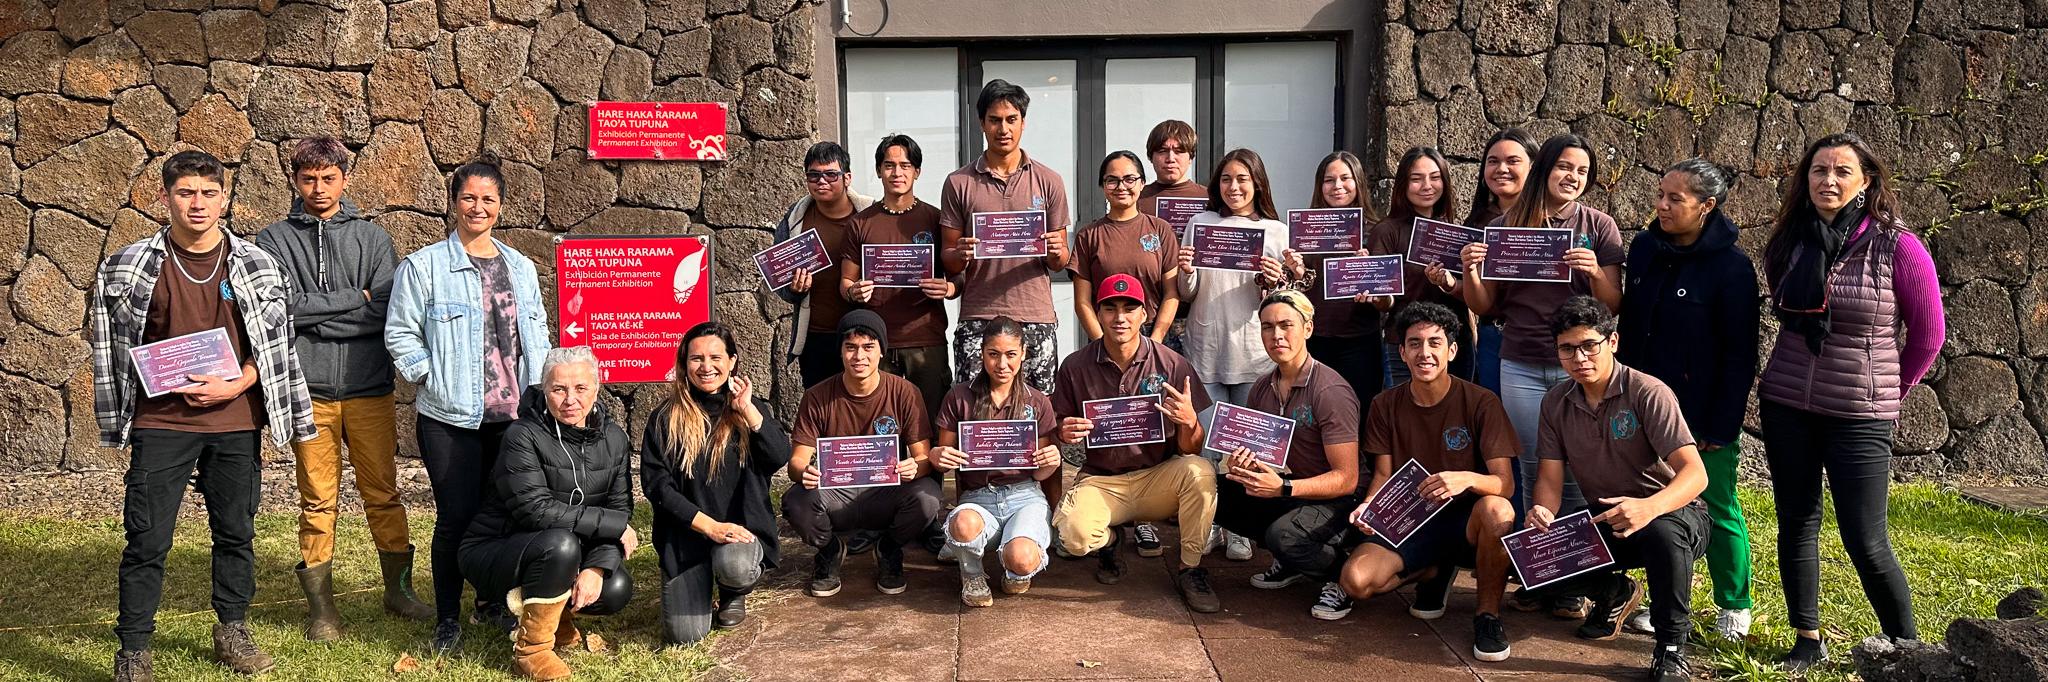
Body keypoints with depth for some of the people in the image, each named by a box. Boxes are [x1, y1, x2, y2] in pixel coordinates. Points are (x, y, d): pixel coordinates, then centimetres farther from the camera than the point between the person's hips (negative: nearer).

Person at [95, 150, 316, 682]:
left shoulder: (257, 266, 1)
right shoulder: (130, 266, -1)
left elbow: (274, 341, 4)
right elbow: (101, 334, 11)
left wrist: (236, 384, -11)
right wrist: (157, 378, -1)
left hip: (236, 422, 1)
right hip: (160, 422, -1)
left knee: (236, 533, 11)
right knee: (146, 540, -1)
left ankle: (232, 633, 28)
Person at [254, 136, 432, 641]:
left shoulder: (372, 237, 6)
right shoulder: (275, 240, 5)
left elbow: (387, 310, -6)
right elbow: (284, 306, -10)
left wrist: (315, 314, -9)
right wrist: (355, 298, -9)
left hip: (370, 390, 1)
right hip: (308, 390, -1)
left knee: (383, 494, 7)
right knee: (317, 500, 6)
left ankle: (399, 589, 20)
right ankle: (320, 605, 15)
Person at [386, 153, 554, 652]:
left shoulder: (520, 267, 11)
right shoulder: (424, 266, -4)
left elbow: (538, 331, 17)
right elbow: (399, 334, -3)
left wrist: (537, 387, 6)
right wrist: (434, 379, -11)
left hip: (513, 414, 4)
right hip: (451, 417, -4)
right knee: (457, 516, -2)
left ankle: (493, 600, 29)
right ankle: (447, 619, 13)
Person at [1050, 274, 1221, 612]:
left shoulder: (1172, 365, -6)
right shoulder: (1075, 366, -4)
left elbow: (1190, 450, -4)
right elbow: (1060, 432, 8)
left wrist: (1189, 422, -27)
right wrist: (1065, 434, -17)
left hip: (1158, 478, 0)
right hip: (1100, 480, 0)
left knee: (1200, 471, -31)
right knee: (1074, 534, -30)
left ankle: (1190, 570, -8)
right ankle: (1109, 539, 10)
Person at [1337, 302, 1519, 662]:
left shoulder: (1481, 403, -11)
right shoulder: (1385, 405, -1)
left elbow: (1505, 484, -17)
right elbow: (1383, 475, 4)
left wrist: (1466, 479, -40)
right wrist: (1369, 506, -19)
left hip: (1464, 519, -3)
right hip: (1407, 521, 3)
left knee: (1497, 510, -39)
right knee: (1355, 581, -24)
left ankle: (1487, 612, -11)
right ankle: (1434, 571, 10)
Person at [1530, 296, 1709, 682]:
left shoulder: (1648, 393, -19)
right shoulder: (1556, 403, -2)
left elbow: (1695, 473, -28)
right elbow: (1550, 478, -4)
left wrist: (1648, 507, -49)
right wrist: (1543, 512, -29)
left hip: (1671, 512, -5)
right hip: (1604, 522, 5)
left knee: (1663, 532, -40)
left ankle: (1671, 650, -17)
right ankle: (1615, 593, 13)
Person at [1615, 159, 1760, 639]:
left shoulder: (1731, 266, -14)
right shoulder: (1645, 249, 3)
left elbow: (1740, 353, -12)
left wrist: (1722, 425, -14)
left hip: (1703, 414, -5)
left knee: (1716, 509, 7)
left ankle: (1734, 606, 25)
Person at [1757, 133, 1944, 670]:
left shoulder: (1898, 247, -10)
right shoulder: (1790, 243, 2)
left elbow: (1928, 335, 0)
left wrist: (1887, 391, 8)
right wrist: (1806, 373, 14)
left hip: (1860, 416, -4)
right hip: (1786, 407, 4)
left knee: (1866, 544, -3)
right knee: (1796, 525, 9)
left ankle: (1907, 647, 16)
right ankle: (1808, 641, 22)